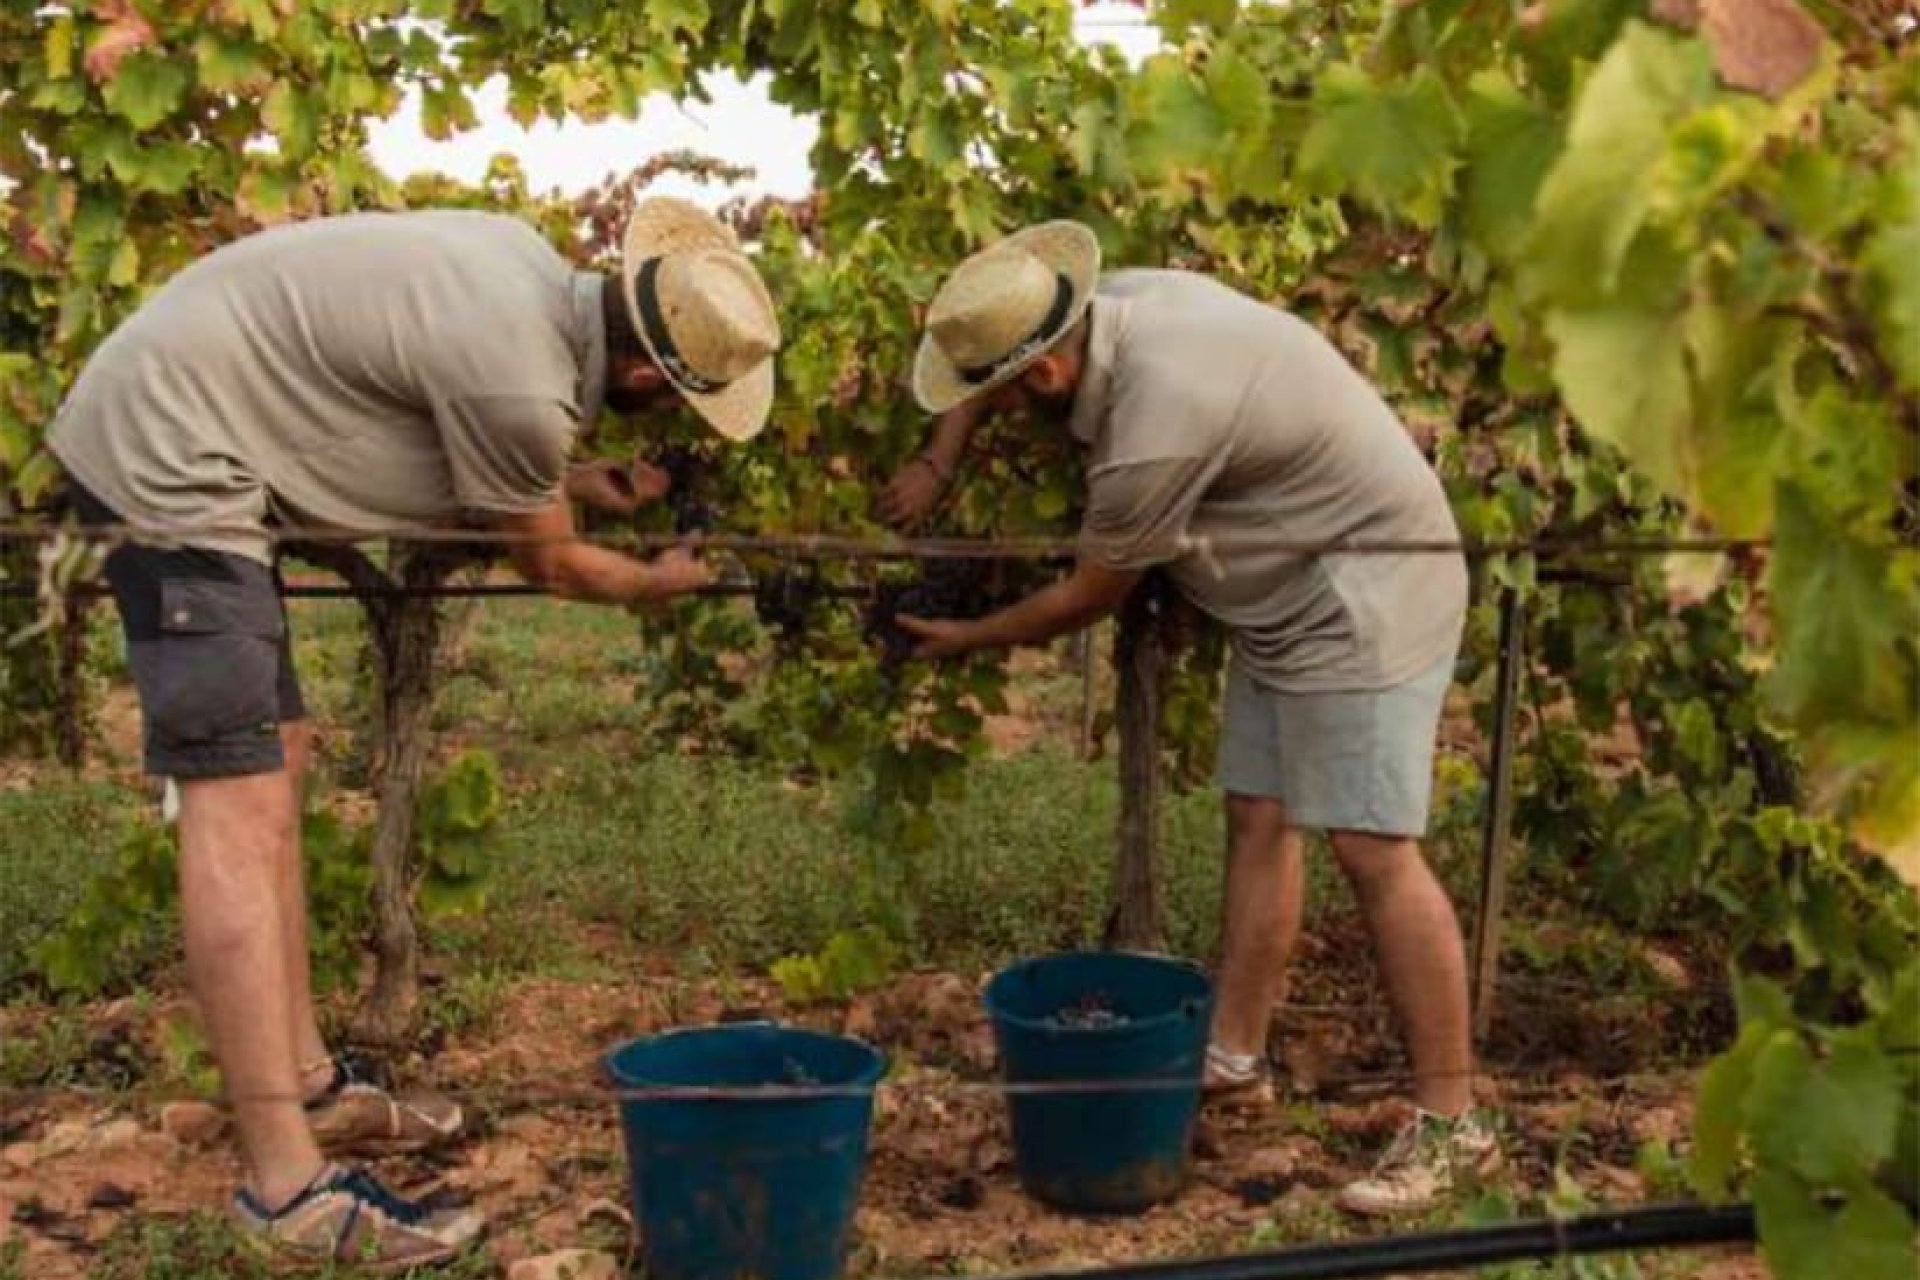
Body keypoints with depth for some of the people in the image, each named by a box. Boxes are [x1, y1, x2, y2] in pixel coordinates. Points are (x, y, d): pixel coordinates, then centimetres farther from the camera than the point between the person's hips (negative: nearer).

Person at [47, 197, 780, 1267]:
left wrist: (583, 483, 13)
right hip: (164, 462, -10)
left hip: (170, 445, 10)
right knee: (239, 806, -13)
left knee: (277, 762, 12)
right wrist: (657, 584, 13)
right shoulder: (520, 386, -24)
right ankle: (291, 1188, -12)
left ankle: (310, 1088, 21)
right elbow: (550, 566, -5)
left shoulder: (529, 263, 1)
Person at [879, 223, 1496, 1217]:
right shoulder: (1110, 303, -4)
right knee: (1256, 818, 10)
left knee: (1372, 849, -11)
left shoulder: (1153, 431, -30)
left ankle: (1450, 1124, -4)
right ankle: (1235, 1059, 19)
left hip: (1366, 595, -10)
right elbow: (992, 351, 19)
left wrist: (967, 639, 2)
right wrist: (937, 463, 10)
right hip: (1286, 592, 10)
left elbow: (1088, 596, -13)